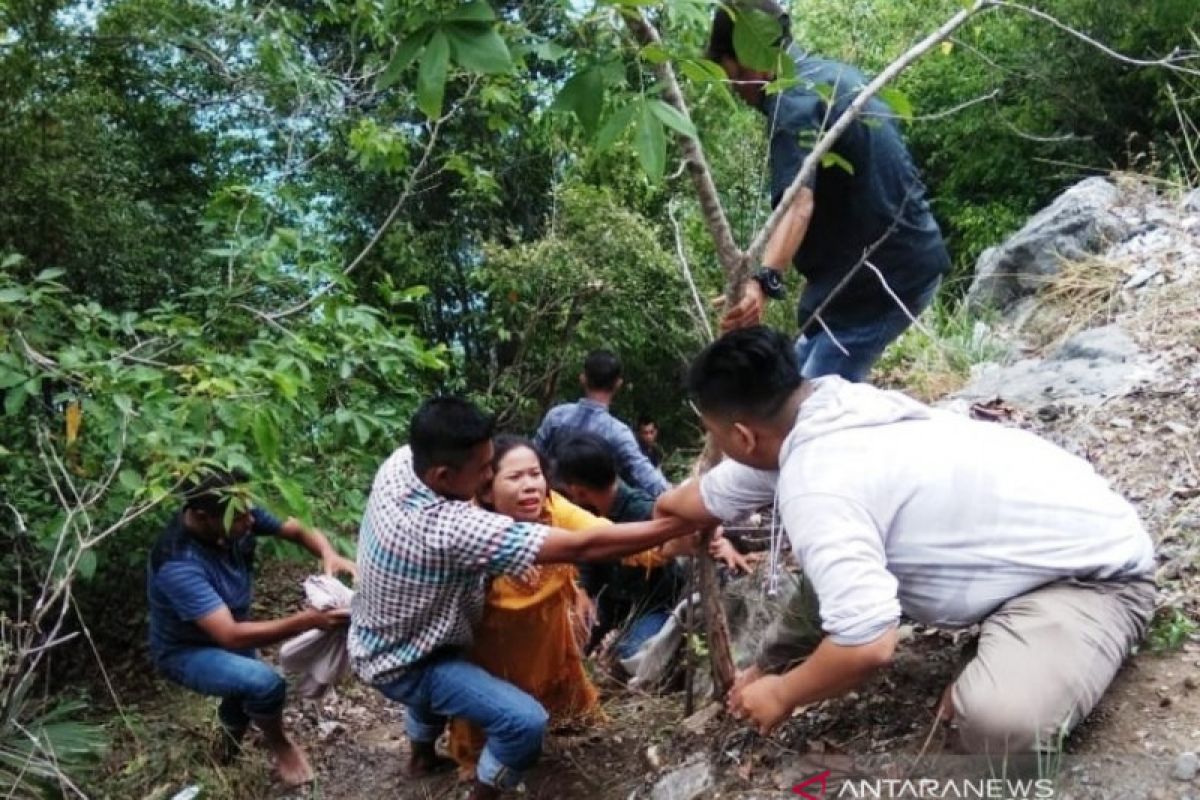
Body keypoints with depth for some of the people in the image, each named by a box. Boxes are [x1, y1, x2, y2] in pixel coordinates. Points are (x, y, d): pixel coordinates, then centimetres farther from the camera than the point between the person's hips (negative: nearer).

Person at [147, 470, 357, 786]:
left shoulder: (237, 515, -21)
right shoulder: (179, 566, -38)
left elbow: (298, 529, -12)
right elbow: (232, 636, -42)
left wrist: (328, 554, -34)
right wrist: (308, 621, -48)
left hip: (229, 633, 7)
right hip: (186, 651, -7)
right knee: (264, 684, -27)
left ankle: (233, 724, 43)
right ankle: (279, 744, 4)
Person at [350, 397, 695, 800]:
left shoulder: (400, 460, -19)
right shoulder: (452, 528, -41)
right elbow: (581, 547, -41)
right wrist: (683, 523, -36)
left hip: (378, 638, 9)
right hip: (403, 663, -9)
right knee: (526, 722, -18)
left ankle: (422, 754, 57)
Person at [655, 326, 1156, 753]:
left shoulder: (816, 485, -30)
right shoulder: (827, 411, -3)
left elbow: (867, 645, -34)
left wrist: (783, 695, -15)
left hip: (1095, 569, -9)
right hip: (1022, 537, 9)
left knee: (999, 720, -31)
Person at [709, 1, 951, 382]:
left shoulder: (794, 101, -20)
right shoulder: (839, 75, 11)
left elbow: (798, 203, -37)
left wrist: (763, 280, -51)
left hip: (879, 278, -10)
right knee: (805, 374, 19)